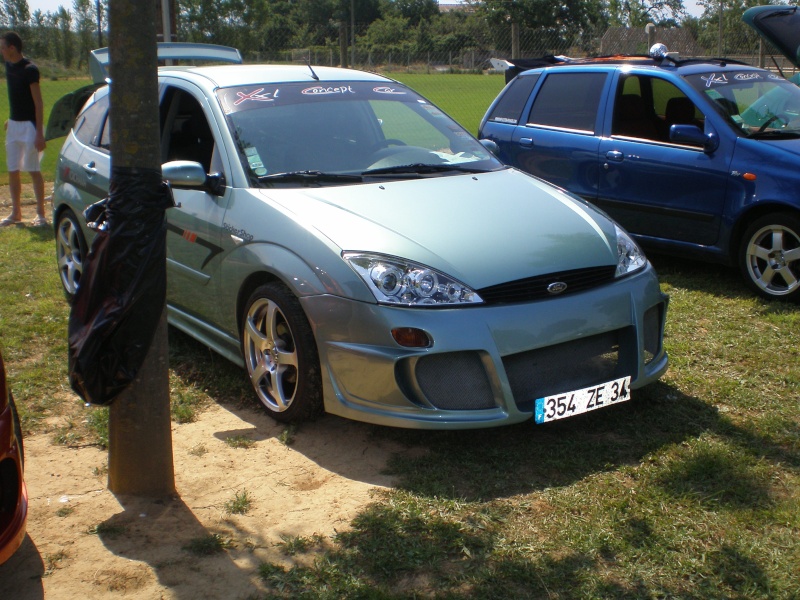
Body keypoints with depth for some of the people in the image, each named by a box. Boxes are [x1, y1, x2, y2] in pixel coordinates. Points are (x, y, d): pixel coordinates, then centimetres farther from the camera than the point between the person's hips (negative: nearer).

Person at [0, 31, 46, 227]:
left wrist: (39, 133, -19)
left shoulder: (29, 69, -15)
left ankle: (40, 213, 6)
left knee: (33, 170, -3)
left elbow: (38, 103, -16)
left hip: (29, 125, -8)